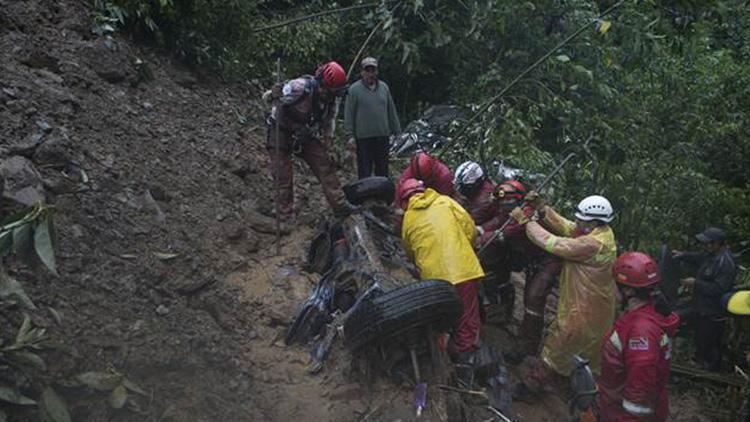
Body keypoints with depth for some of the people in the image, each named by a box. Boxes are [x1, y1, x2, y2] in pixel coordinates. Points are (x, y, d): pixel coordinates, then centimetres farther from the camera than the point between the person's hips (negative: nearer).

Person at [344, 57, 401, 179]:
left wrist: (397, 132, 13)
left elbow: (392, 112, 15)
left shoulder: (384, 87, 10)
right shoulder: (354, 89, -3)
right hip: (363, 137, -4)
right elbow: (348, 115, -4)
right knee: (364, 172, 0)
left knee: (383, 171, 12)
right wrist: (350, 136, -10)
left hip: (383, 137, 4)